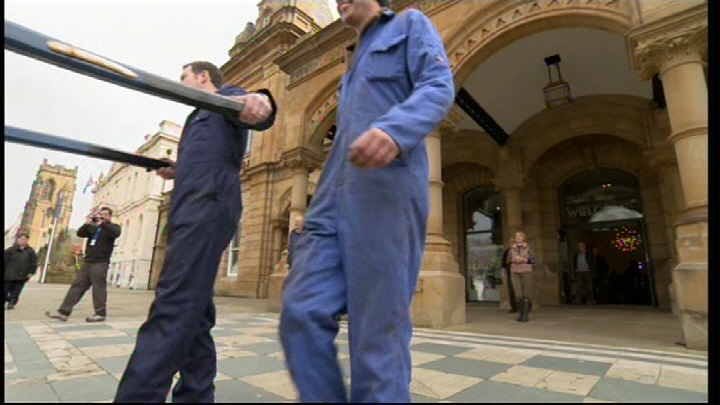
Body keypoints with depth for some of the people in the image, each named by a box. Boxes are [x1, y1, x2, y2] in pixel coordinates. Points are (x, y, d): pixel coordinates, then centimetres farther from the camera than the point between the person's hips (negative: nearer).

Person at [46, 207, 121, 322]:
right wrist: (87, 223, -10)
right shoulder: (93, 227, 22)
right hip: (87, 262, 6)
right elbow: (80, 233, 6)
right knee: (77, 285, 3)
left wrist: (102, 224, -27)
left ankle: (100, 313, 0)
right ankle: (63, 312, 5)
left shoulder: (113, 227, 4)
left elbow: (116, 233, -19)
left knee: (98, 287, -5)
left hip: (100, 263, -6)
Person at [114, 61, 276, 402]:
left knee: (172, 310, -19)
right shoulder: (202, 115, 37)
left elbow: (251, 108, -15)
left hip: (207, 209, -10)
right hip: (194, 211, 10)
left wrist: (260, 102, -37)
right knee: (192, 311, 7)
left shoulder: (226, 97, 10)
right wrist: (178, 172, 22)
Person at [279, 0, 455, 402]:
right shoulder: (356, 61, 37)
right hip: (336, 197, 7)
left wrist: (394, 129, -24)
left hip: (386, 190, -7)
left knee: (379, 332, -5)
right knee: (301, 313, -3)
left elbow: (439, 86, -3)